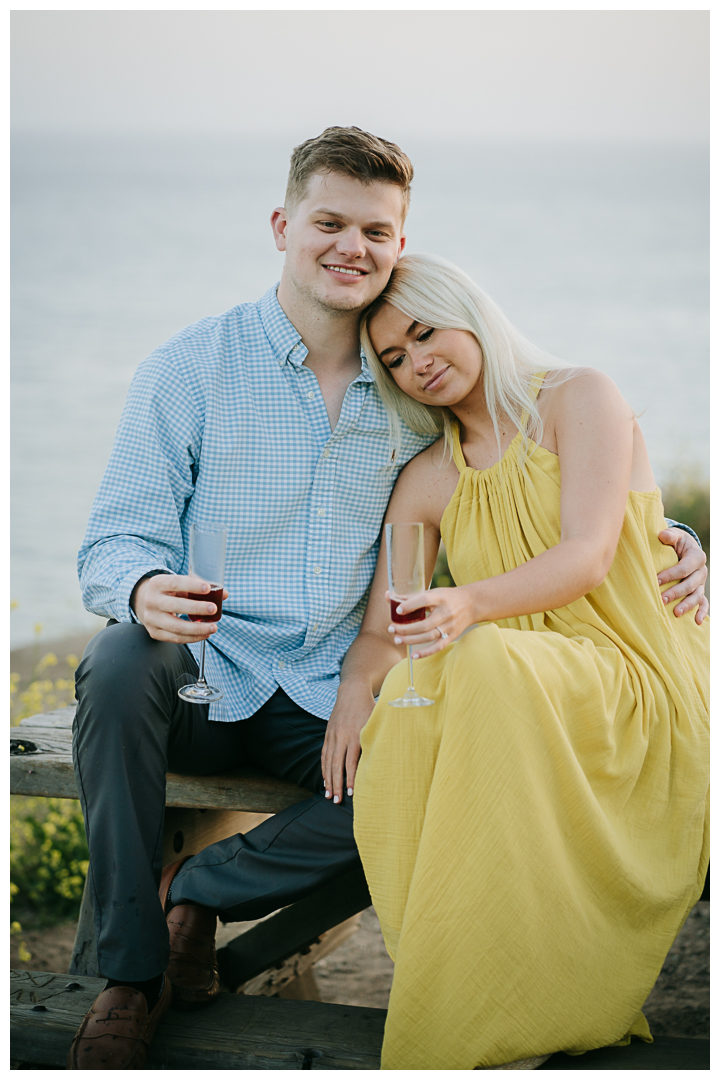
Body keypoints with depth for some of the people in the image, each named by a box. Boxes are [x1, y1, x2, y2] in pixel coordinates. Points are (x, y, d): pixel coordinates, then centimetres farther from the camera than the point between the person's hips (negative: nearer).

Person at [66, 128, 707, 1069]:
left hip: (328, 699, 2)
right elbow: (119, 539, -7)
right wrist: (146, 591, -33)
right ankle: (132, 974, -19)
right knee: (121, 662, -35)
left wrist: (660, 538, -7)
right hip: (200, 681, -2)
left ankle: (196, 892, -6)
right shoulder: (189, 369, -3)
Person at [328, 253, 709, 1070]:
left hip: (639, 688, -4)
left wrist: (470, 605, -31)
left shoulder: (580, 398, 2)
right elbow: (380, 630, 11)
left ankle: (477, 1031, -31)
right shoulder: (426, 481, 15)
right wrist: (354, 695, -13)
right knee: (409, 702, -31)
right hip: (509, 695, 4)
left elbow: (587, 557, -12)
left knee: (479, 665, -36)